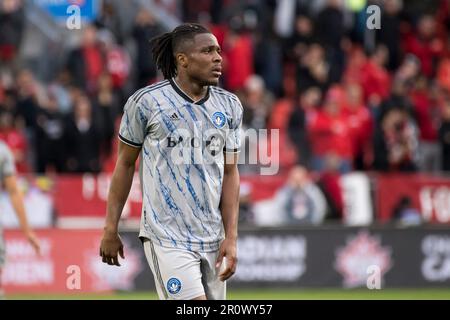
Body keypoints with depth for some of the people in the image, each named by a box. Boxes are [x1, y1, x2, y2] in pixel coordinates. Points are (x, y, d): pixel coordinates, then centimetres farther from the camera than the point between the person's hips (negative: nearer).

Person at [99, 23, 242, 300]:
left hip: (213, 238, 5)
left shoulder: (229, 106, 9)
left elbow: (230, 172, 10)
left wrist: (231, 237, 2)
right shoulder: (147, 102, -4)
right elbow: (125, 164, 4)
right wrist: (110, 230, 4)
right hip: (167, 236, -5)